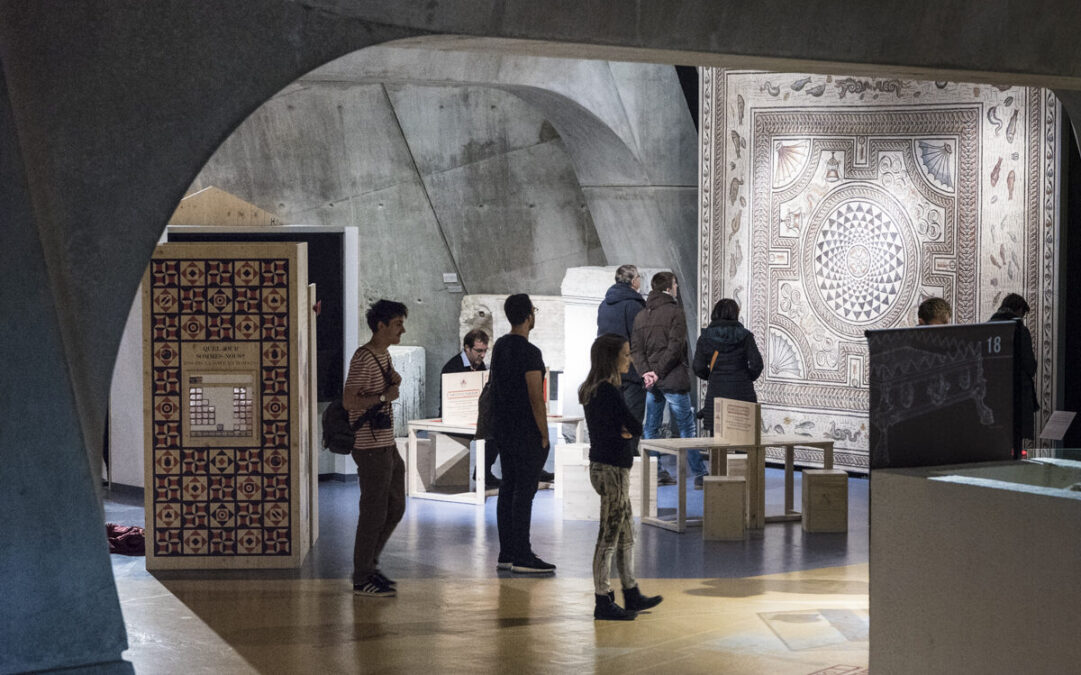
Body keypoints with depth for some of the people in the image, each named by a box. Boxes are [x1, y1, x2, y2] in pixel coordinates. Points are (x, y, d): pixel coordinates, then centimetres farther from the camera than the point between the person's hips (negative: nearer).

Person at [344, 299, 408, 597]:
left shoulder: (384, 354, 14)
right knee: (374, 512, -4)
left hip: (388, 446, 10)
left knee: (395, 508, 15)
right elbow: (349, 401, -23)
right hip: (371, 449, -10)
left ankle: (368, 565, 27)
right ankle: (362, 579, 6)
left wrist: (393, 381, 8)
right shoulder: (364, 358, -16)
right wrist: (385, 396, -17)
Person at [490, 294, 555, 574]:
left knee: (508, 488, 11)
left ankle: (507, 553, 15)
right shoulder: (529, 353, -17)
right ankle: (522, 557, -5)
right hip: (526, 432, -9)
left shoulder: (500, 346, 11)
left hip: (503, 429, 9)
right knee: (524, 491, -7)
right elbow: (536, 398, -18)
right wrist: (544, 435, -11)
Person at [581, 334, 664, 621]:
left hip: (602, 467, 10)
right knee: (609, 536, -3)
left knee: (626, 534, 18)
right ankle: (603, 603, 3)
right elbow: (637, 427, -15)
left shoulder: (591, 391, 11)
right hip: (612, 470, -10)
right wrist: (629, 429, 4)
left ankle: (631, 596, 27)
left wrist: (623, 430, -7)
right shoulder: (609, 392, -19)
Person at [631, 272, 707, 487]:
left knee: (651, 428, 11)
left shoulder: (641, 316, 12)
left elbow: (635, 348, 4)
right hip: (673, 380, -5)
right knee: (686, 427, 0)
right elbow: (674, 347, -16)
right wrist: (659, 372, -12)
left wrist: (647, 371, -6)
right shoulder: (675, 312, -7)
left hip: (652, 382, 5)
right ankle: (699, 474, 2)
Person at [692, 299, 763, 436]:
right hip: (742, 394, 0)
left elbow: (698, 368, -2)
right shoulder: (744, 336, -1)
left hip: (716, 393, 1)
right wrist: (748, 378, 11)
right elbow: (757, 364, -7)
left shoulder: (705, 338, 1)